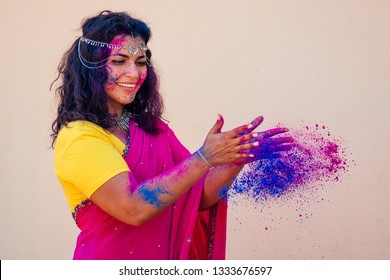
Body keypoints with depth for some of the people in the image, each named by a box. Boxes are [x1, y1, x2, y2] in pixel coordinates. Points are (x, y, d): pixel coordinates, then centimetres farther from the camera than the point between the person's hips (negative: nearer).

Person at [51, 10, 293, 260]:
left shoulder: (153, 127, 2)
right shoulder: (77, 137, -16)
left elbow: (199, 198, -1)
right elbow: (133, 208, -26)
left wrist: (237, 158, -16)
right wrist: (204, 158, -26)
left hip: (165, 256, 6)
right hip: (109, 257, -6)